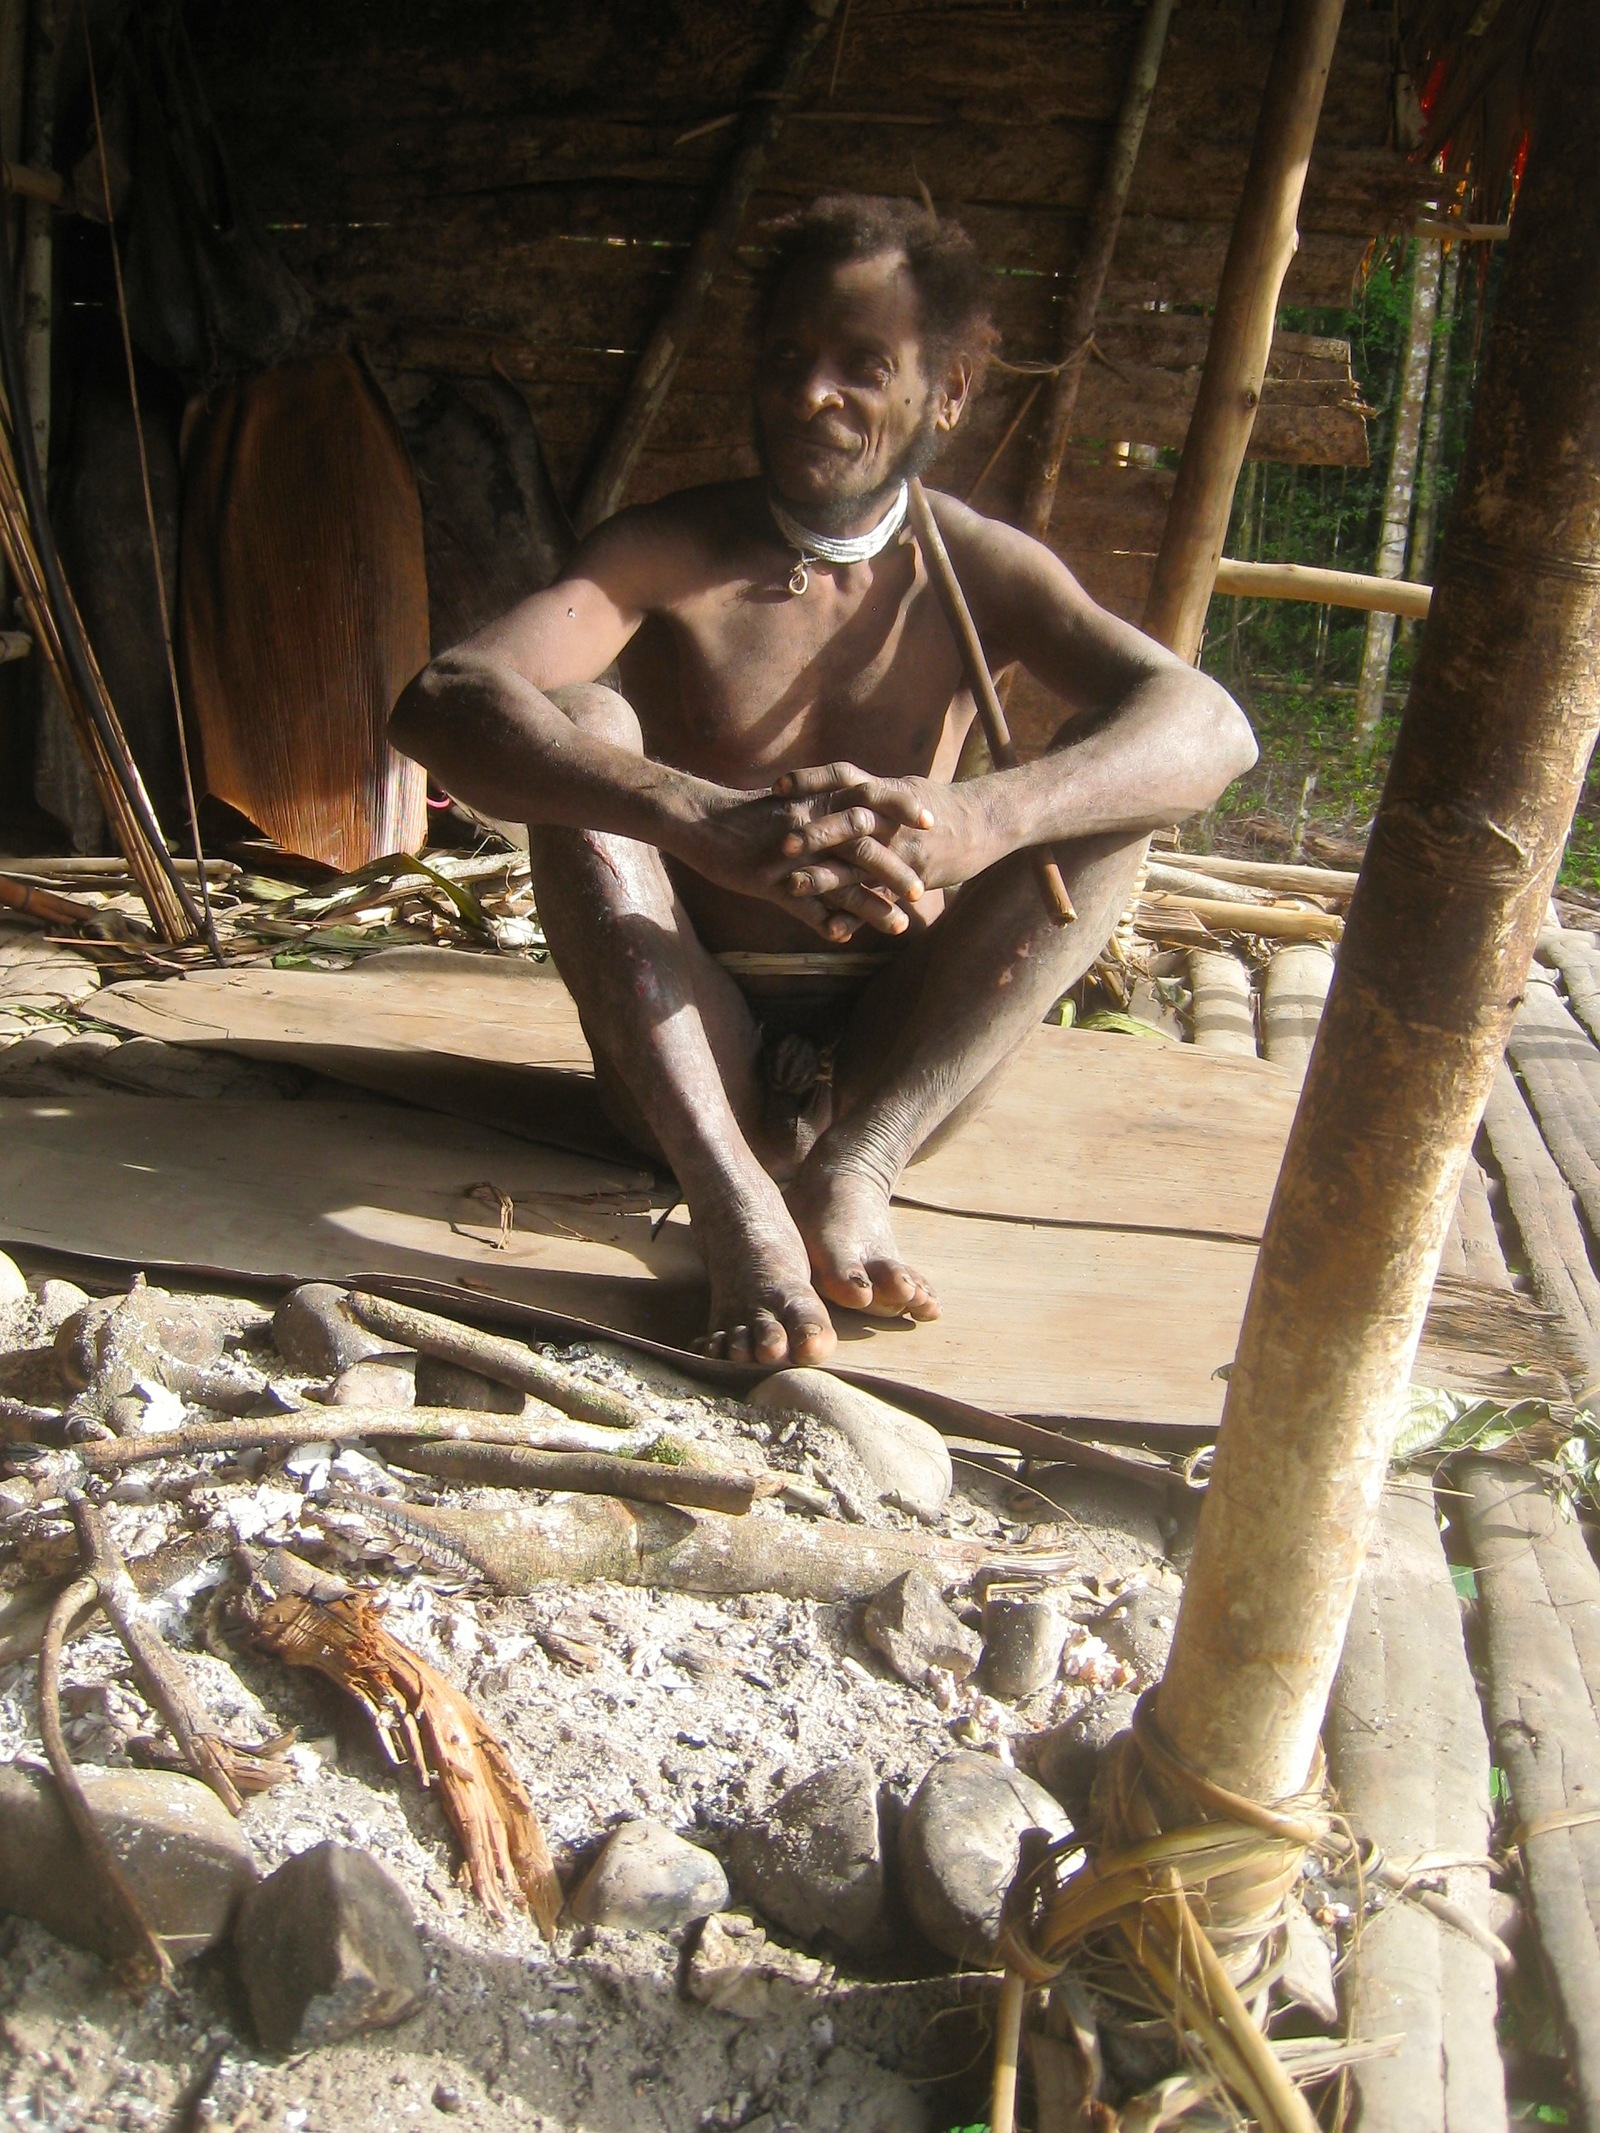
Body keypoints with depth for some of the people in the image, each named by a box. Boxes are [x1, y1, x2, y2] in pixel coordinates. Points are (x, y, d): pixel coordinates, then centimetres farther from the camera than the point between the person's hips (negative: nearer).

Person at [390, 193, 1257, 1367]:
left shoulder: (979, 569, -1)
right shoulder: (671, 553, -6)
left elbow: (1210, 723, -19)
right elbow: (445, 700, -26)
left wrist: (982, 817, -40)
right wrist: (710, 822, -44)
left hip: (891, 1067, 1)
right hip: (689, 1058, -1)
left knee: (1119, 786, -15)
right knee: (580, 726, -22)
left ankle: (854, 1167, -29)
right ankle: (739, 1207, -37)